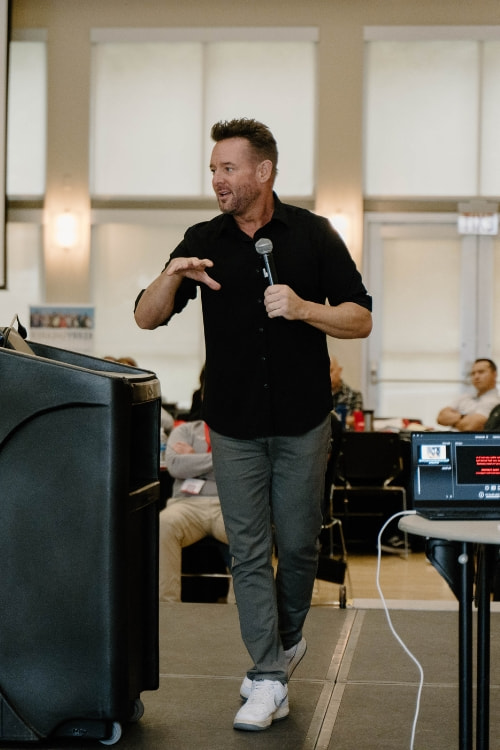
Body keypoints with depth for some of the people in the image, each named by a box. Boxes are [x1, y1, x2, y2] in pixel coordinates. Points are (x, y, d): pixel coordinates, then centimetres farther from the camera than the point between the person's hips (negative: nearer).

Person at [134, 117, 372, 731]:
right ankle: (268, 679, 8)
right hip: (234, 424, 1)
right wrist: (171, 276, -19)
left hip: (302, 423, -1)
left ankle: (287, 639, 35)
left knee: (297, 545, 8)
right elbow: (146, 317, 1)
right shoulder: (203, 241, 3)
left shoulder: (313, 234, -2)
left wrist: (303, 308, -21)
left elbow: (360, 319, -3)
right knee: (248, 551, 1)